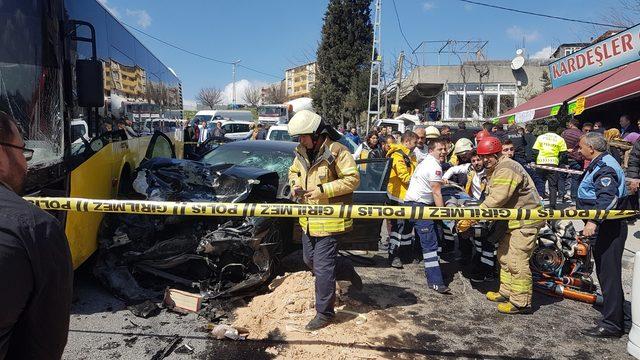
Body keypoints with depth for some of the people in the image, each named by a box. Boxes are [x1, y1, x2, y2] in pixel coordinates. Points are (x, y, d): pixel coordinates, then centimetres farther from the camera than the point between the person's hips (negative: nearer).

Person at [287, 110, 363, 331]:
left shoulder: (336, 151, -17)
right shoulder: (302, 152, 6)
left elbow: (352, 179, -19)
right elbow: (293, 171, 22)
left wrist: (323, 190, -23)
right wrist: (295, 185, -1)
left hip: (329, 220, -8)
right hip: (308, 219, 9)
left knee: (322, 268, -4)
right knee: (309, 260, 21)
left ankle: (324, 313, 12)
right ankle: (346, 270, 43)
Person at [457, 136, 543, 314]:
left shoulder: (506, 170, -21)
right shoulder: (496, 170, 14)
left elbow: (497, 199, -30)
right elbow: (491, 198, 6)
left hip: (526, 219, -11)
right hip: (515, 219, 11)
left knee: (516, 260, -9)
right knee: (504, 255, 16)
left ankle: (521, 302, 1)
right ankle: (506, 292, 28)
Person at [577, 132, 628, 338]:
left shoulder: (604, 167, -17)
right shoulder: (599, 164, 16)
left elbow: (608, 198, -31)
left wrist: (594, 221, -40)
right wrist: (579, 208, 38)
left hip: (610, 227, -11)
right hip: (606, 226, 11)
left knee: (609, 273, -7)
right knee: (605, 272, 17)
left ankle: (611, 325, -1)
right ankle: (615, 318, 29)